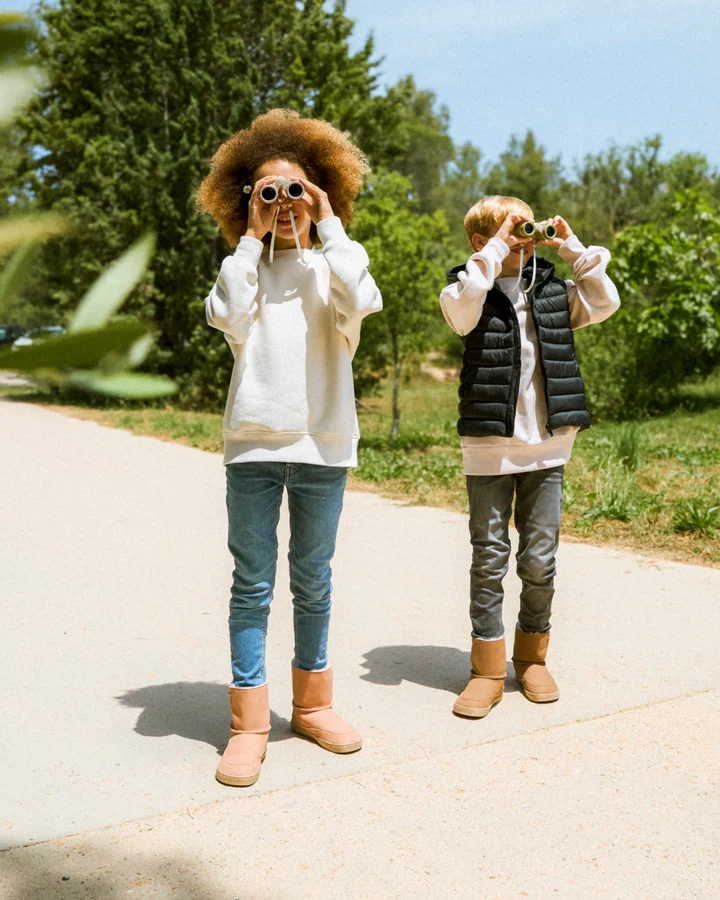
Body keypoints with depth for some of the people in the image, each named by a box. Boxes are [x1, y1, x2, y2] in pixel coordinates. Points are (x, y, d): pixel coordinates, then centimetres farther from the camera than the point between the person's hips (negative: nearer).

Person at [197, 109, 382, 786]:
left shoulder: (333, 264, 9)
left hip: (322, 444, 0)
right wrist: (252, 238, -4)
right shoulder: (247, 266, 10)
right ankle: (249, 723, 10)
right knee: (253, 584, 2)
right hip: (252, 443, 0)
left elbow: (359, 304, -15)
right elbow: (229, 319, -11)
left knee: (312, 580, 11)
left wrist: (330, 228, -5)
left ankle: (312, 703, 26)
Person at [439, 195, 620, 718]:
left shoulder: (552, 289, 10)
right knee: (489, 559, 3)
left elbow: (605, 303, 0)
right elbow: (461, 308, -22)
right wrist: (497, 248, -17)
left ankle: (532, 657, 26)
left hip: (547, 446, 3)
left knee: (540, 561, 8)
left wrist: (572, 247, -1)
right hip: (488, 447, -3)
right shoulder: (473, 288, 0)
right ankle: (488, 669, 12)